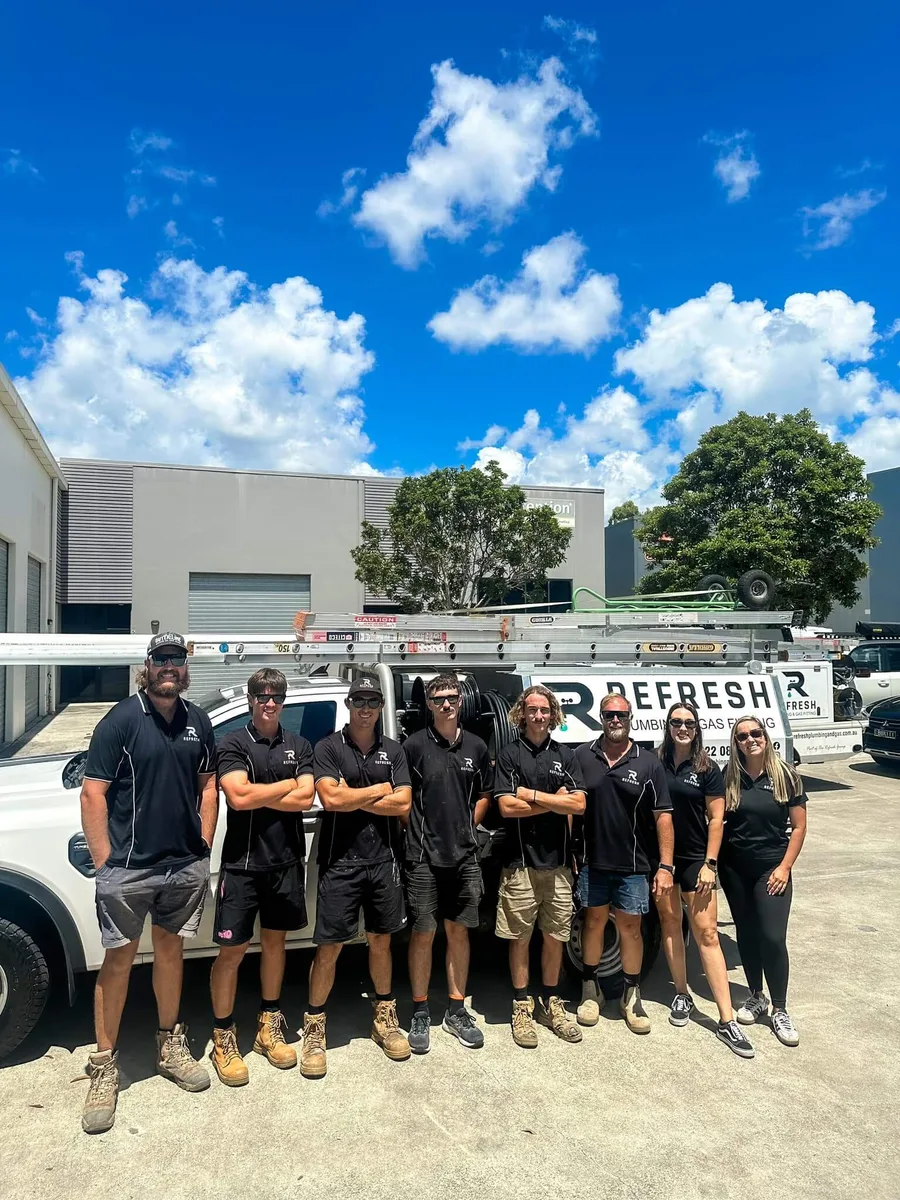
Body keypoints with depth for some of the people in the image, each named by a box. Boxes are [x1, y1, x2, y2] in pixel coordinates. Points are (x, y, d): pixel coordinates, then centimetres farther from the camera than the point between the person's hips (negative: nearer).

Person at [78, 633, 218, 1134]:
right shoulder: (121, 720, -9)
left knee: (170, 948, 17)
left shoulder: (198, 722, 5)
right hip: (128, 866, -4)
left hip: (185, 864, 4)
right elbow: (93, 793, -9)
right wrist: (104, 861, -11)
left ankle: (170, 1045, 34)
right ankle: (105, 1068, 21)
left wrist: (203, 847, 6)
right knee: (119, 960, 5)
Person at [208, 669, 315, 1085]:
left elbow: (305, 799, -7)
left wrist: (255, 795, -13)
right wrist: (289, 784, -9)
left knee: (274, 941, 16)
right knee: (231, 951, 2)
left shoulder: (298, 745, 5)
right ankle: (223, 1037, 19)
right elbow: (237, 797, -19)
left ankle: (269, 1026, 31)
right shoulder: (233, 743, -5)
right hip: (242, 863, -3)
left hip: (286, 861, 4)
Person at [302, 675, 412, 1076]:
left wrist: (350, 797, -10)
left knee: (381, 941, 16)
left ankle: (385, 1017, 32)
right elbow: (330, 799, -18)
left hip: (383, 860, 3)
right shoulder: (329, 747, -3)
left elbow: (402, 804, -5)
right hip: (340, 862, -3)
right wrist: (380, 790, -8)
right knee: (329, 947, 2)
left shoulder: (393, 751, 6)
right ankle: (314, 1029, 18)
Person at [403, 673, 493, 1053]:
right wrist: (417, 831, -4)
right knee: (423, 933, 4)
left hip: (464, 855, 3)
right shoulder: (415, 745, -5)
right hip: (424, 856, -3)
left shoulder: (476, 747, 6)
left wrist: (467, 828, 7)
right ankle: (420, 1015, 18)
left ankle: (456, 1011, 25)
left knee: (459, 931, 12)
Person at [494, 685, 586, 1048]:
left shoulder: (565, 756, 8)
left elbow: (579, 804, -4)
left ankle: (551, 1003, 27)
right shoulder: (509, 755, -1)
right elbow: (507, 807, -10)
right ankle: (521, 1007, 20)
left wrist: (531, 794, -10)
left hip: (558, 862, 3)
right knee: (520, 937, 6)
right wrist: (555, 800, -8)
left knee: (555, 937, 11)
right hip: (520, 863, -3)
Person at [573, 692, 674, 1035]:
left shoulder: (648, 763, -3)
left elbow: (663, 817, -3)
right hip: (592, 862, 1)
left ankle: (632, 996, 26)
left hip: (633, 865, -1)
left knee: (630, 927, 9)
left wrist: (666, 866, -7)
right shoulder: (582, 756, -1)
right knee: (594, 921, 13)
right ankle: (590, 989, 30)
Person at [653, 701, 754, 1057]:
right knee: (670, 924, 11)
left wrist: (709, 864, -8)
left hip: (695, 860, -2)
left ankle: (727, 1021, -1)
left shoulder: (707, 769, -3)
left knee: (707, 934, -4)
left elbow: (716, 819, -3)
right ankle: (682, 995, 29)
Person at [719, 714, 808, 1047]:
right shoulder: (728, 777, -3)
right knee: (747, 934, 12)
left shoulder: (786, 776, -6)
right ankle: (755, 997, 30)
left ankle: (780, 1010, 11)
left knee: (773, 937, -7)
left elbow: (798, 827, -3)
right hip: (734, 868, 2)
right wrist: (713, 860, -3)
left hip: (771, 868, -2)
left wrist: (784, 867, -8)